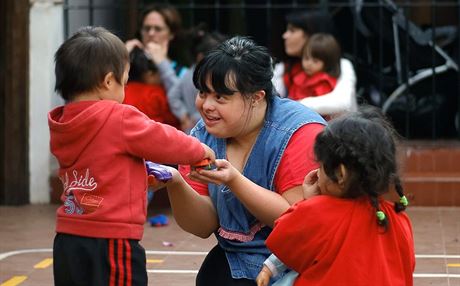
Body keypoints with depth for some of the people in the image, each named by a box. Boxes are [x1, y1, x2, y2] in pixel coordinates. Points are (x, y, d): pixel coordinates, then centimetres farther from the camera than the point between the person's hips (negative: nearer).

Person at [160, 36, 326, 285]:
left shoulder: (300, 133, -14)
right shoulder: (203, 135, 2)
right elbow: (205, 226, 1)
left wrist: (234, 181, -27)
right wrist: (176, 184, -17)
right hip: (234, 263, 4)